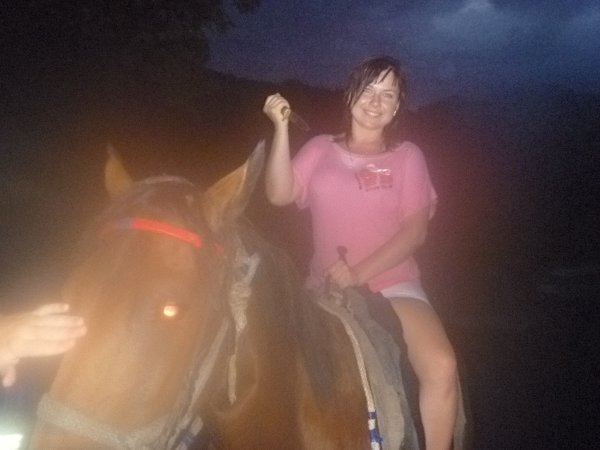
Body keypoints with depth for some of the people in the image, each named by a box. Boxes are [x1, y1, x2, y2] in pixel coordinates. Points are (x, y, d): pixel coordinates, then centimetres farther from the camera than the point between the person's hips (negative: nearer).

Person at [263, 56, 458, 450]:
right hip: (326, 288, 2)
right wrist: (281, 128, -14)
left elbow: (415, 230, -5)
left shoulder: (407, 156, 4)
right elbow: (279, 194, -6)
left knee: (441, 367, -23)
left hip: (393, 284, -2)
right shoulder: (321, 150, 9)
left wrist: (361, 273, -17)